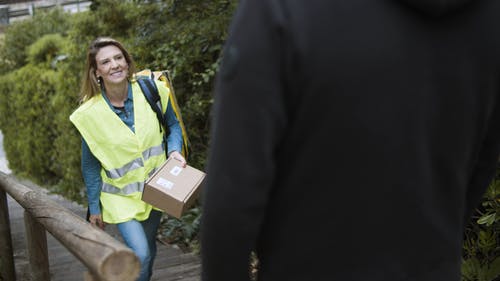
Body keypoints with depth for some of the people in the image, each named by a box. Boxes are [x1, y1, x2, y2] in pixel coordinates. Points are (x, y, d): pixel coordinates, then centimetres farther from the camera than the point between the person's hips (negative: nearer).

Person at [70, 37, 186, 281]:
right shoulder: (90, 113, -16)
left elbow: (173, 124, 3)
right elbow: (90, 165, -5)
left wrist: (174, 150, -17)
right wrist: (94, 208, 0)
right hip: (121, 195, -3)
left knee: (148, 250, 18)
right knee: (140, 255, -16)